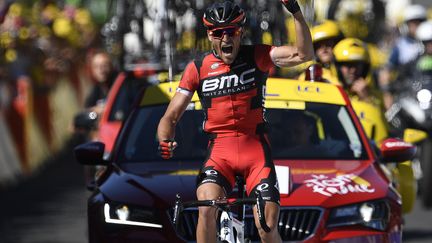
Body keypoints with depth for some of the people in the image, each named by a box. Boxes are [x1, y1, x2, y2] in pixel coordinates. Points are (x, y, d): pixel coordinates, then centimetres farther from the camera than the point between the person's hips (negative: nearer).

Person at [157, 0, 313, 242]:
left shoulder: (256, 56, 0)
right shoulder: (198, 68, 0)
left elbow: (304, 54, -15)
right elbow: (171, 117, 1)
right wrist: (165, 142, -21)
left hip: (256, 149, 0)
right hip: (220, 150, 0)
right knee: (206, 209, -27)